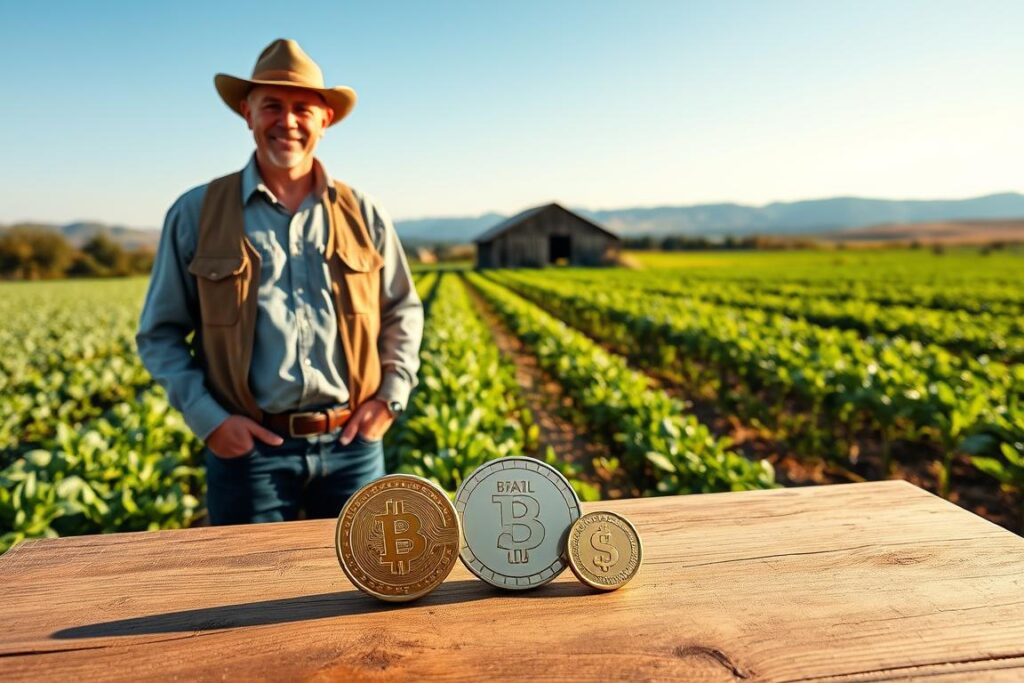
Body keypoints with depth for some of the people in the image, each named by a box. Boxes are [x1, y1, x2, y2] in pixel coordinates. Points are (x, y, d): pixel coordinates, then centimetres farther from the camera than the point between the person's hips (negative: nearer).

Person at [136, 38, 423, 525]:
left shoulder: (363, 214, 6)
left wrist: (390, 395, 1)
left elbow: (403, 311, 14)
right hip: (248, 447, -1)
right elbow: (159, 333, 6)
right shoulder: (196, 214, 1)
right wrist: (208, 418, -7)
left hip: (352, 444, 2)